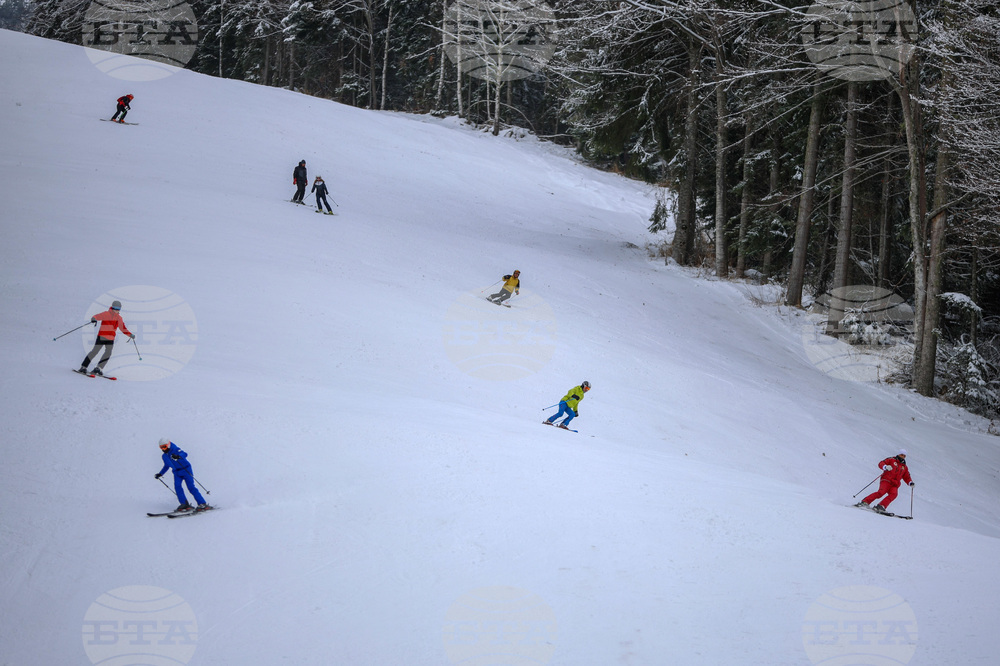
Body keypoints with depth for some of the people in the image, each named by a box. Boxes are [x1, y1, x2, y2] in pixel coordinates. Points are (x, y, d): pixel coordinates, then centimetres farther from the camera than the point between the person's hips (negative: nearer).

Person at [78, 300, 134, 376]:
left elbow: (123, 328, 19)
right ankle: (83, 367, 1)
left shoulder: (119, 318, 12)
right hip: (101, 337, -4)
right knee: (95, 351, -6)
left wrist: (130, 335, 10)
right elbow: (96, 317, -14)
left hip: (111, 339, 4)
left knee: (108, 353, -14)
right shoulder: (106, 314, -3)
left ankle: (98, 368, -13)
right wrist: (93, 319, -37)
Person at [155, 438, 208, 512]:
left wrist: (178, 456, -48)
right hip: (177, 472, 6)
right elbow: (166, 466, 27)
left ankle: (203, 504, -12)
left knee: (191, 487, -13)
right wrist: (160, 474, 22)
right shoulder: (164, 456, 10)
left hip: (186, 470, -6)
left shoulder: (175, 449, -11)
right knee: (177, 486, -17)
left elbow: (184, 454, -29)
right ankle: (184, 504, -13)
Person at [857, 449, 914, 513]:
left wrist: (910, 483, 9)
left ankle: (881, 506, -36)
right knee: (881, 492, -28)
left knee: (893, 494, -27)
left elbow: (907, 478, 30)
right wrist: (885, 467, -20)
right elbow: (881, 464, 2)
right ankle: (865, 502, -25)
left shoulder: (905, 467, 26)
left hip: (894, 485, 4)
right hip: (886, 481, -4)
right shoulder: (891, 460, 12)